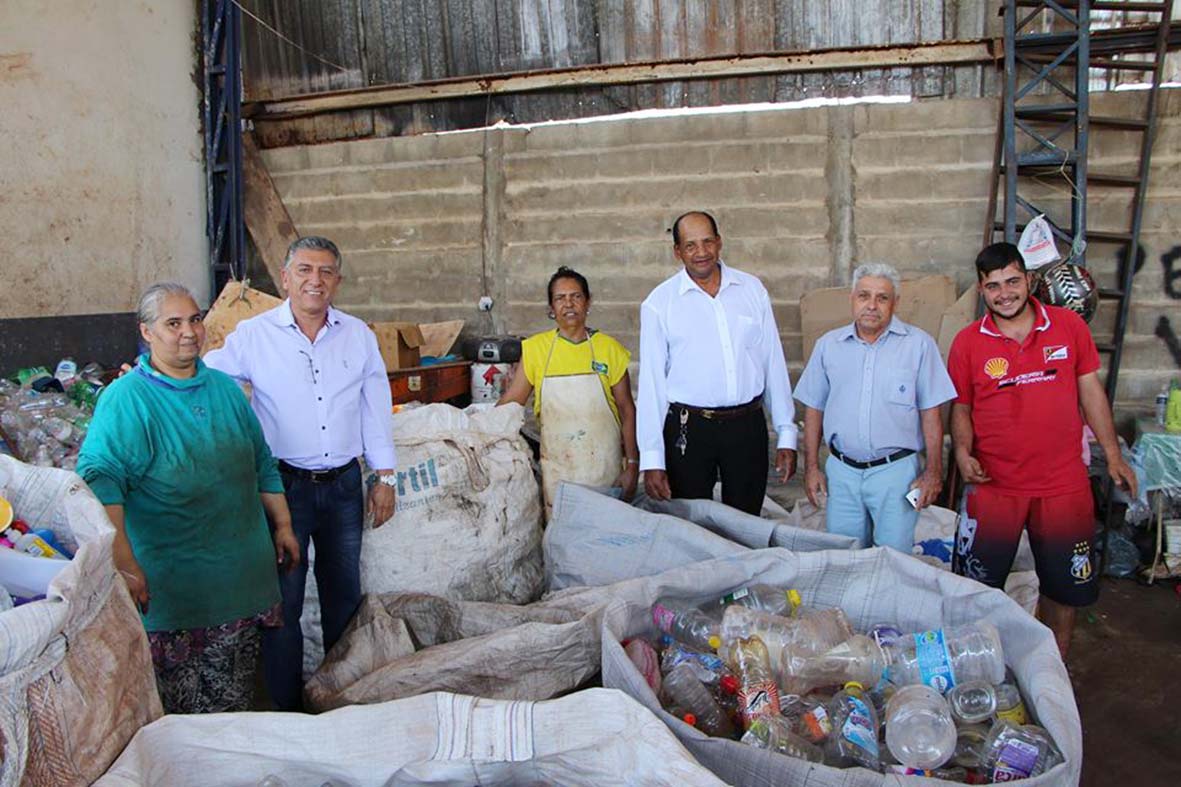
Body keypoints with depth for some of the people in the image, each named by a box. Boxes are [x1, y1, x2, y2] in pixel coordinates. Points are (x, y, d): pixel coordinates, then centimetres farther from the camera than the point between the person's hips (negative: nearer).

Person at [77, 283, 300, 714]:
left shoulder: (225, 387, 8)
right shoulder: (125, 399, -10)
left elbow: (262, 464, 16)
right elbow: (99, 477, -21)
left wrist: (282, 525, 15)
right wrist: (122, 562, -30)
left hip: (240, 572, 5)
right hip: (170, 580, -5)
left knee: (232, 697, 17)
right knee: (177, 704, 4)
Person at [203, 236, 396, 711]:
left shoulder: (358, 335, 3)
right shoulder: (253, 336, -5)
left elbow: (376, 408, 8)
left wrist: (385, 478, 7)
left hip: (343, 484, 3)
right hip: (284, 483, -3)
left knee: (345, 595, 15)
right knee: (282, 599, 5)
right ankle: (287, 708, 21)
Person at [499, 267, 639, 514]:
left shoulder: (609, 348, 0)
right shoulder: (536, 348, 1)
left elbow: (627, 410, 2)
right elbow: (510, 403, 2)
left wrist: (632, 465, -1)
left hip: (604, 466, 0)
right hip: (556, 468, 0)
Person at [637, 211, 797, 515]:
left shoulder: (752, 290, 5)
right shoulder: (659, 303, -3)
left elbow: (774, 364, 7)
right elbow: (651, 382, -4)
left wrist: (787, 435, 5)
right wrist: (652, 459, -8)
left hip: (748, 425, 2)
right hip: (689, 430, -2)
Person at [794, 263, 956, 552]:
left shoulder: (919, 344, -1)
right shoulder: (828, 345, 6)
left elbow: (930, 411, -1)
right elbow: (814, 408, 9)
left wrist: (933, 471, -4)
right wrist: (811, 467, 5)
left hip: (896, 471, -2)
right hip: (841, 471, 3)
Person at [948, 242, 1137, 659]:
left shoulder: (1069, 326, -1)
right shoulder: (967, 342, -4)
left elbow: (1090, 390, 6)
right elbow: (961, 408, 2)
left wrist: (1113, 454, 7)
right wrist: (963, 453, -15)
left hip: (1063, 484, 2)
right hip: (993, 485, -1)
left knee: (1064, 586, 15)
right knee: (979, 589, 8)